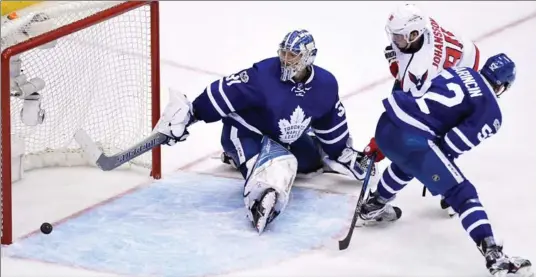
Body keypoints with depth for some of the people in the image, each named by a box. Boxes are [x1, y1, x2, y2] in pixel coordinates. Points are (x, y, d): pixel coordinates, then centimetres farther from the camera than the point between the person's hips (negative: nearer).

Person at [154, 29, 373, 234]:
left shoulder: (325, 85, -12)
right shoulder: (263, 75, -29)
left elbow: (332, 123, 4)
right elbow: (224, 93, -30)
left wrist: (343, 154, 10)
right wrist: (188, 114, -35)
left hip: (287, 139, 7)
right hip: (245, 133, -7)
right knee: (278, 164, -31)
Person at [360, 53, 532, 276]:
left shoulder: (459, 71, 20)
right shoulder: (491, 113, 3)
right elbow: (452, 144, -4)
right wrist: (437, 168, 13)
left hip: (387, 123, 7)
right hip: (412, 139, -7)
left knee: (408, 161, 41)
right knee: (461, 194, -1)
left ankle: (373, 206, 57)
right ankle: (493, 255, -11)